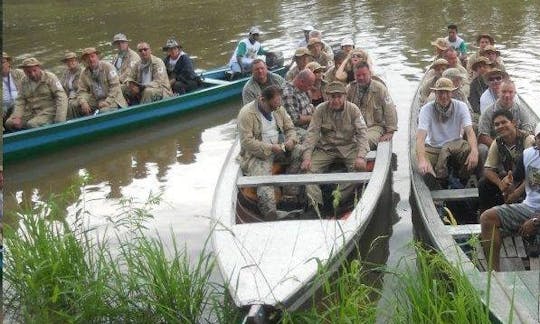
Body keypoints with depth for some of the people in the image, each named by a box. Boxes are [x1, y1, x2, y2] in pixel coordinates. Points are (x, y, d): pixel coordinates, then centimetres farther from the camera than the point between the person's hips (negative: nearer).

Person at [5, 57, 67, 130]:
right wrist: (17, 117, -10)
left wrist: (60, 120, -24)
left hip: (48, 112, -6)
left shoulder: (50, 78, -8)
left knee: (32, 125, -32)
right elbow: (20, 100, 8)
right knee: (9, 123, -12)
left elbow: (61, 97, -15)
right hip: (29, 112, 6)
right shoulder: (24, 81, 7)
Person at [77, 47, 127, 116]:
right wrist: (83, 102, -16)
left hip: (112, 100, -4)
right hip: (96, 102, 5)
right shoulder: (84, 74, 6)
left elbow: (115, 86, -11)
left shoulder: (107, 66, -5)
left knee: (105, 111, -32)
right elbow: (82, 91, 6)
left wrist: (108, 102, -20)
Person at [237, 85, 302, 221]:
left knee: (299, 152, -17)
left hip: (278, 148, 7)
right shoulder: (247, 113, -15)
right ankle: (271, 213, -39)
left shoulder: (278, 109, 6)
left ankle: (289, 190, -8)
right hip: (257, 154, -7)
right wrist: (270, 147, -25)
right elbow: (247, 141, -20)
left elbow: (289, 128, 15)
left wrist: (291, 140, -10)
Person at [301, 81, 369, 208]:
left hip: (348, 147, -1)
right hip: (326, 148, 1)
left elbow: (362, 132, -11)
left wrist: (361, 156, -26)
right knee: (308, 168, -21)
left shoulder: (353, 109, -6)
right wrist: (307, 157, -21)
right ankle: (315, 203, -23)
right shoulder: (321, 109, -5)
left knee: (360, 167, -27)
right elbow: (312, 133, -8)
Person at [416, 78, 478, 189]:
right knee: (424, 168, -32)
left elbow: (470, 132, -18)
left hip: (455, 146, 1)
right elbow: (420, 137, -24)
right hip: (432, 148, -1)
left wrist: (474, 151, -41)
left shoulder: (461, 107, -7)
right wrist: (422, 160, -44)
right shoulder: (427, 109, -12)